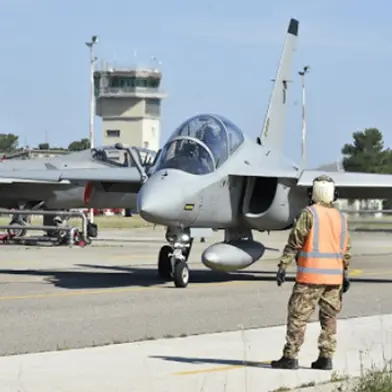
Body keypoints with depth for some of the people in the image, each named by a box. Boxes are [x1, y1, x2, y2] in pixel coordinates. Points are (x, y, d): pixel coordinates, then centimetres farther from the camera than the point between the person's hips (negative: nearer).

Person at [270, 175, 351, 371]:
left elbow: (294, 242, -11)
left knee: (298, 316, -2)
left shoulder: (309, 213, -7)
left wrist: (283, 266, -9)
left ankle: (290, 357, -3)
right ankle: (326, 357, 10)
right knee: (329, 318, 11)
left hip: (311, 276, -6)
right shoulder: (341, 217, 11)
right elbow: (346, 249, 14)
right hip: (334, 277, 6)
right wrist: (345, 274, 20)